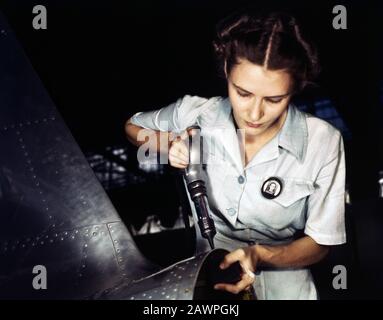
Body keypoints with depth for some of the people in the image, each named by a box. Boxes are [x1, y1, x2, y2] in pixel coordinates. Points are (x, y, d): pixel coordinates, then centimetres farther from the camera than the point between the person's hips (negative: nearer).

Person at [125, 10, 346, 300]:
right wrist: (170, 144, -16)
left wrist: (260, 255, -30)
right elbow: (133, 127, 6)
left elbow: (318, 244, -10)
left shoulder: (323, 143, -20)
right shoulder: (197, 113, -15)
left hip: (279, 262, 0)